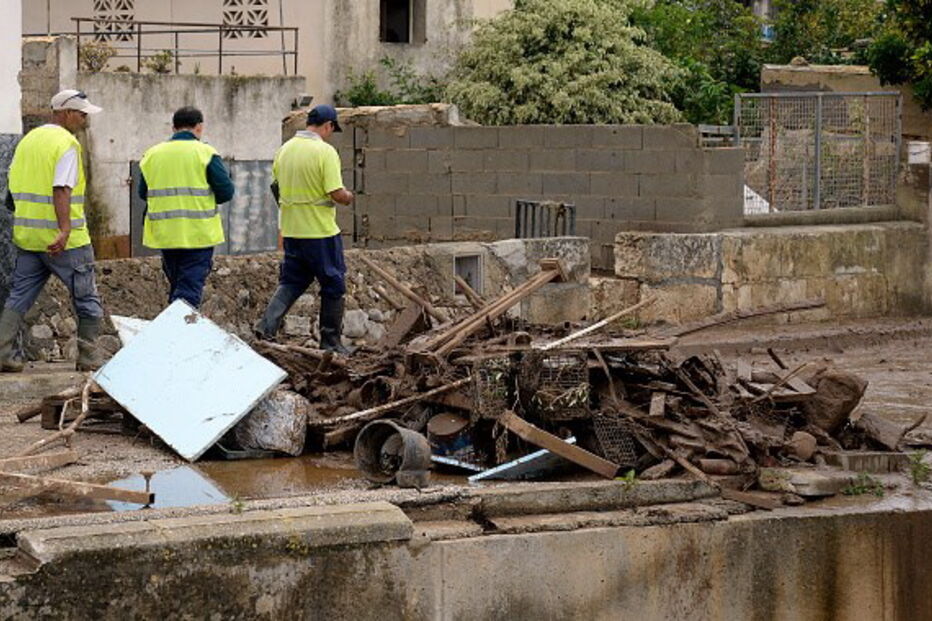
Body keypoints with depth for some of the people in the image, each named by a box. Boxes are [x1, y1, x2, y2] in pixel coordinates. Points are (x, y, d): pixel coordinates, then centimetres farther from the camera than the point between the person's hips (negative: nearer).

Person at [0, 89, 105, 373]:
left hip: (27, 236, 7)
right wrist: (65, 230, -30)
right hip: (68, 242, -7)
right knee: (87, 301, 6)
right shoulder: (67, 144, -12)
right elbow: (62, 190, -23)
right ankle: (88, 357, 9)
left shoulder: (27, 140, 13)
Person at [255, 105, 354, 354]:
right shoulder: (325, 152, -15)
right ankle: (330, 341, 12)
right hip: (320, 231, -6)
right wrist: (348, 197, 1)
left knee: (291, 282, 16)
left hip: (291, 229, 6)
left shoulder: (285, 149, 5)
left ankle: (267, 325, -2)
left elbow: (276, 186, 14)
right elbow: (337, 193, -20)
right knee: (333, 285, 8)